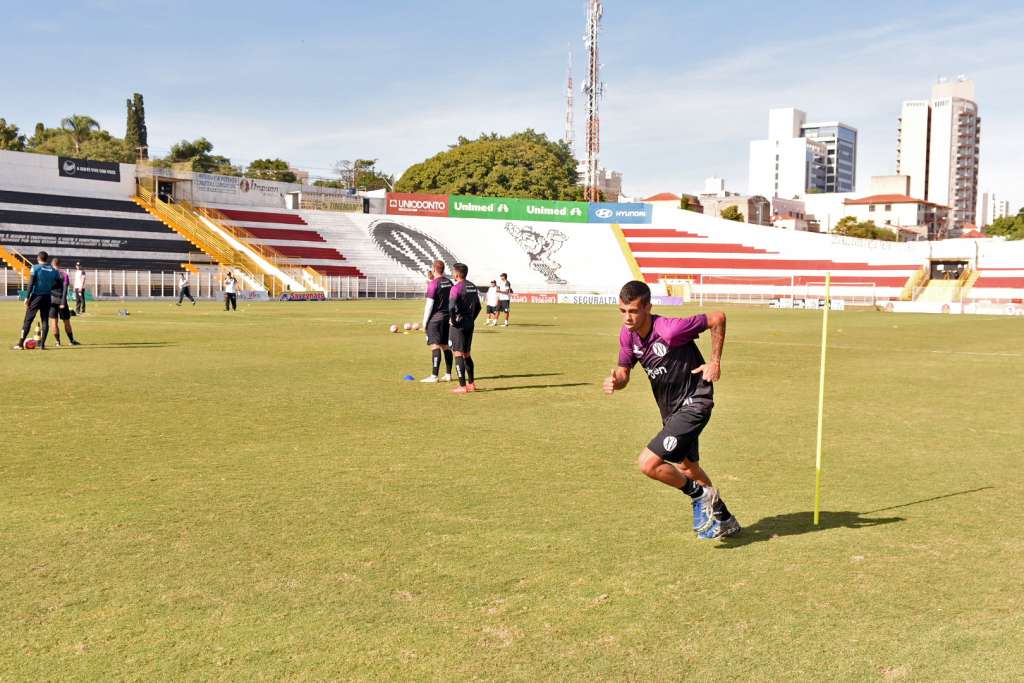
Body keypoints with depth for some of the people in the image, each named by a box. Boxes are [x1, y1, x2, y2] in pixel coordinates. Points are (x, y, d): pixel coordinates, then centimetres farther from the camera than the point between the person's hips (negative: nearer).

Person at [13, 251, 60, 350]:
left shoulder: (35, 268, -5)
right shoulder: (54, 270, 5)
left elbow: (31, 284, -10)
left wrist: (27, 297, -8)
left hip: (36, 296, -3)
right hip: (47, 297, 3)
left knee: (28, 320, 0)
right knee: (45, 320, 7)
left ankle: (21, 343, 0)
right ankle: (42, 344, 5)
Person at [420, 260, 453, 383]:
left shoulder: (433, 283, -12)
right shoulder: (449, 282, 10)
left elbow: (429, 304, -13)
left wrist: (424, 322, -8)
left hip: (435, 317, -7)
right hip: (447, 317, 7)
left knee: (435, 346, -8)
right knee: (446, 346, 11)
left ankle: (434, 376, -9)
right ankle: (448, 375, 15)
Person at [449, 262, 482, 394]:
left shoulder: (457, 288, -14)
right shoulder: (473, 287, 10)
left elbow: (452, 307, -26)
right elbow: (478, 306, 16)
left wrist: (453, 320, -13)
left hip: (459, 325, -8)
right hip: (470, 324, 8)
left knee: (458, 354, -3)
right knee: (467, 354, 18)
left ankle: (462, 386, -4)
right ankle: (471, 383, 23)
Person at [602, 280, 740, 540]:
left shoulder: (670, 330, -28)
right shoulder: (627, 334, -7)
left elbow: (718, 318, -17)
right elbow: (624, 372, 3)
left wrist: (715, 362, -16)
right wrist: (614, 382, -20)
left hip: (694, 404, -9)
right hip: (670, 410, 9)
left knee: (648, 464, -19)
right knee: (687, 468, 26)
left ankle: (700, 495, 7)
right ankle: (724, 520, 49)